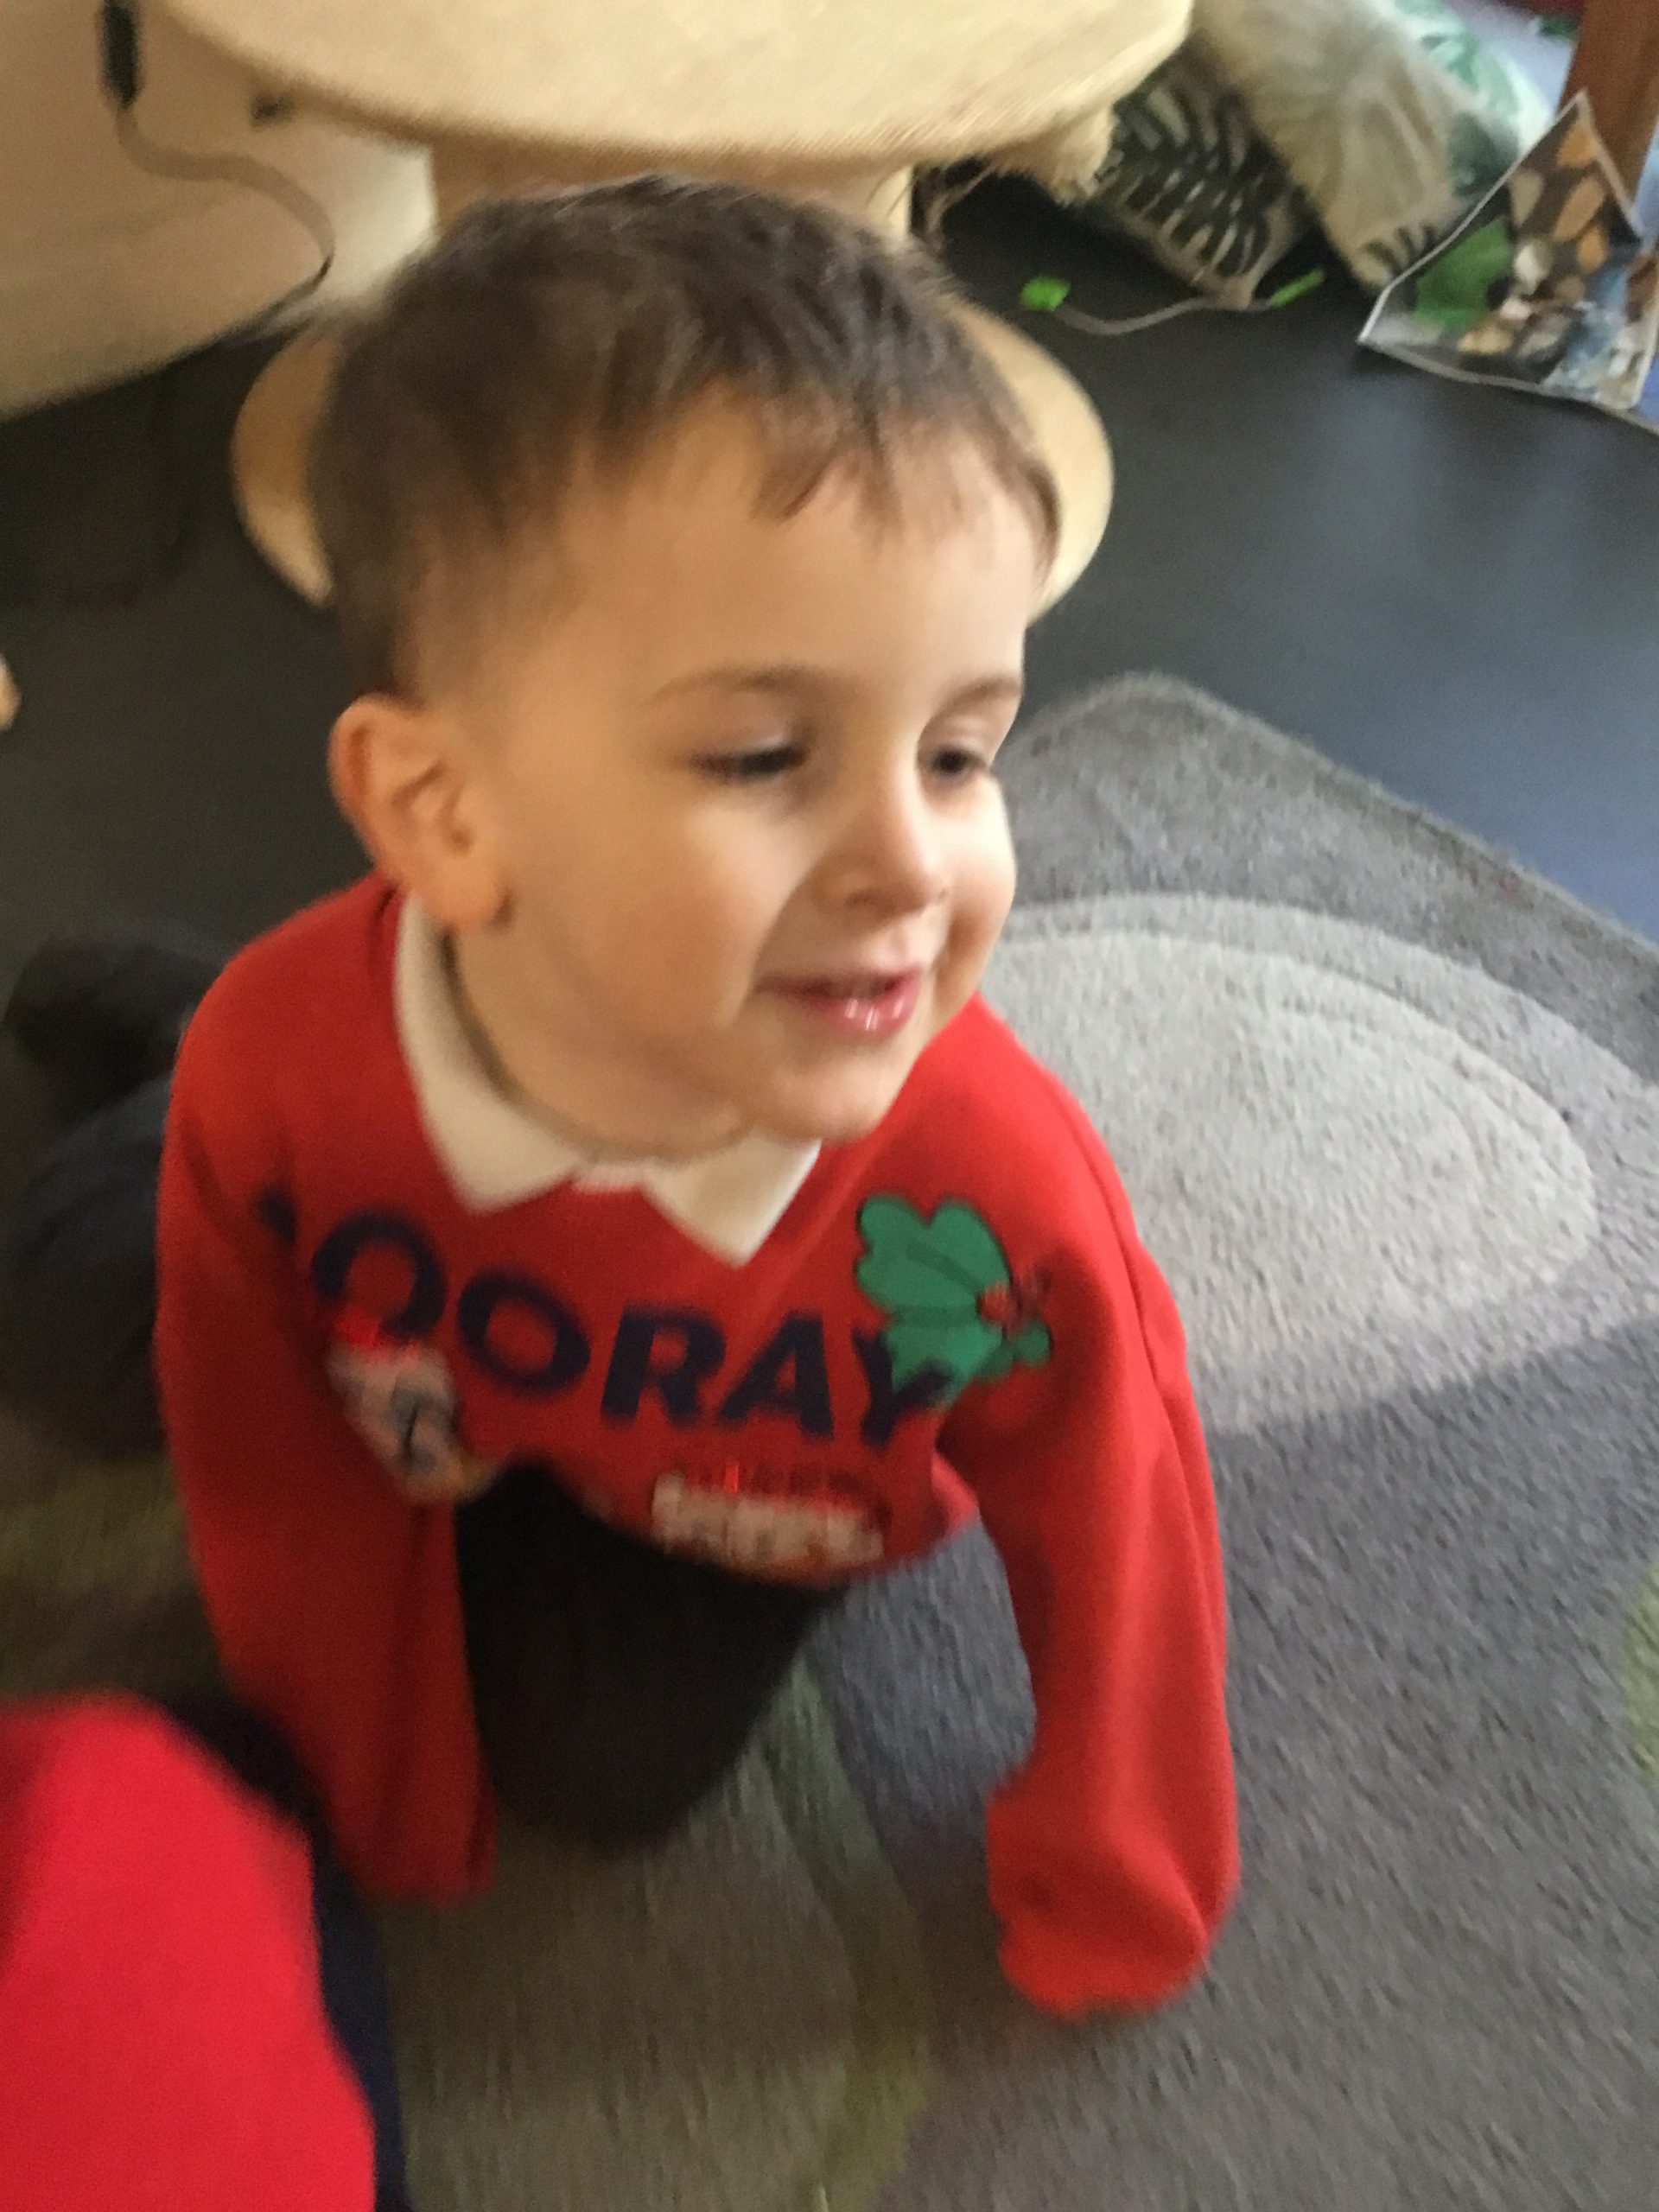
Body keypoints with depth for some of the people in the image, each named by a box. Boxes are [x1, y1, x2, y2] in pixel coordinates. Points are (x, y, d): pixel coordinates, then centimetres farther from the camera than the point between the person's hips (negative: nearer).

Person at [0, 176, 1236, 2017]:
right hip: (431, 1400, 1)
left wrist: (1114, 1914, -7)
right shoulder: (279, 1068, -38)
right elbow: (278, 1469, -19)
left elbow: (1113, 1574, -24)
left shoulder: (1006, 1214, -44)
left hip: (744, 1508, 0)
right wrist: (395, 1798, -3)